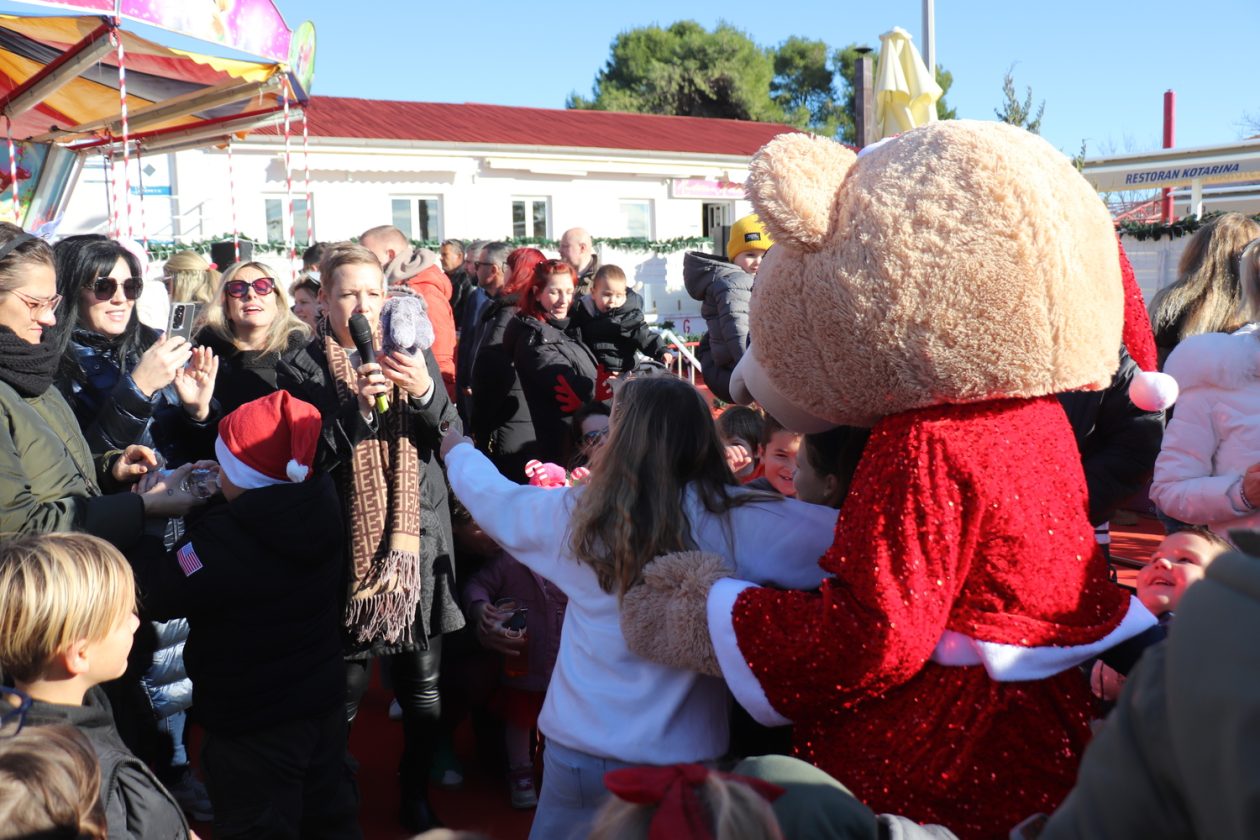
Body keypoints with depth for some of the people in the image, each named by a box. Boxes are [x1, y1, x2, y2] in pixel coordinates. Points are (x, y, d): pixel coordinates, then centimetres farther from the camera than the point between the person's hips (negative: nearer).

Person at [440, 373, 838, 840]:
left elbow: (493, 497, 14)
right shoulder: (731, 521, -15)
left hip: (576, 747, 2)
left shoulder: (573, 513, -5)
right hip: (681, 758, -2)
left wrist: (459, 451, 34)